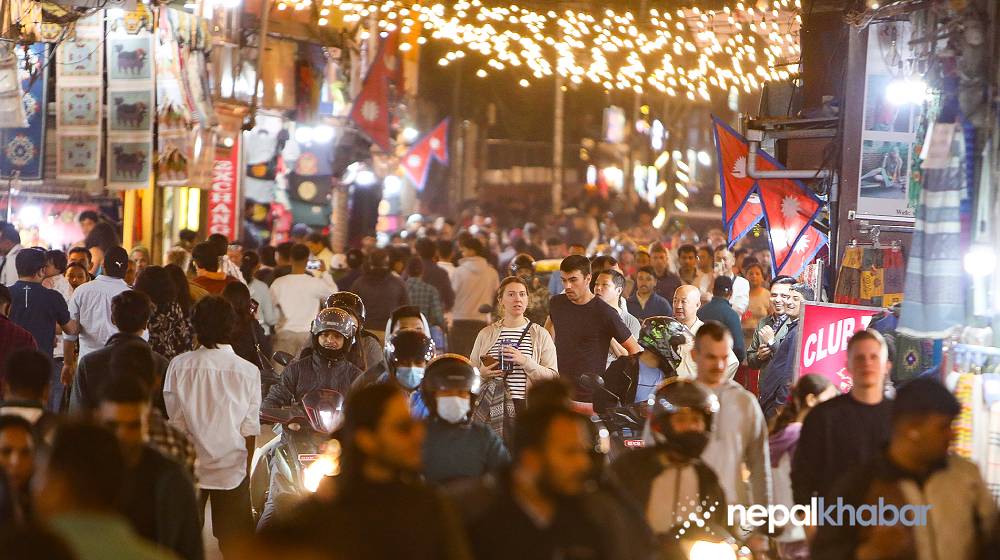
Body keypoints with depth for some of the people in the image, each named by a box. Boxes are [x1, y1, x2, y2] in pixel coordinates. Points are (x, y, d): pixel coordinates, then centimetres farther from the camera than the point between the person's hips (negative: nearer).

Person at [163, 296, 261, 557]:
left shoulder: (180, 365, -8)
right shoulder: (248, 372, -8)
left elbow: (176, 421, -2)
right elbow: (250, 429, -3)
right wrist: (247, 467, 10)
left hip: (190, 467, 1)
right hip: (233, 467, 0)